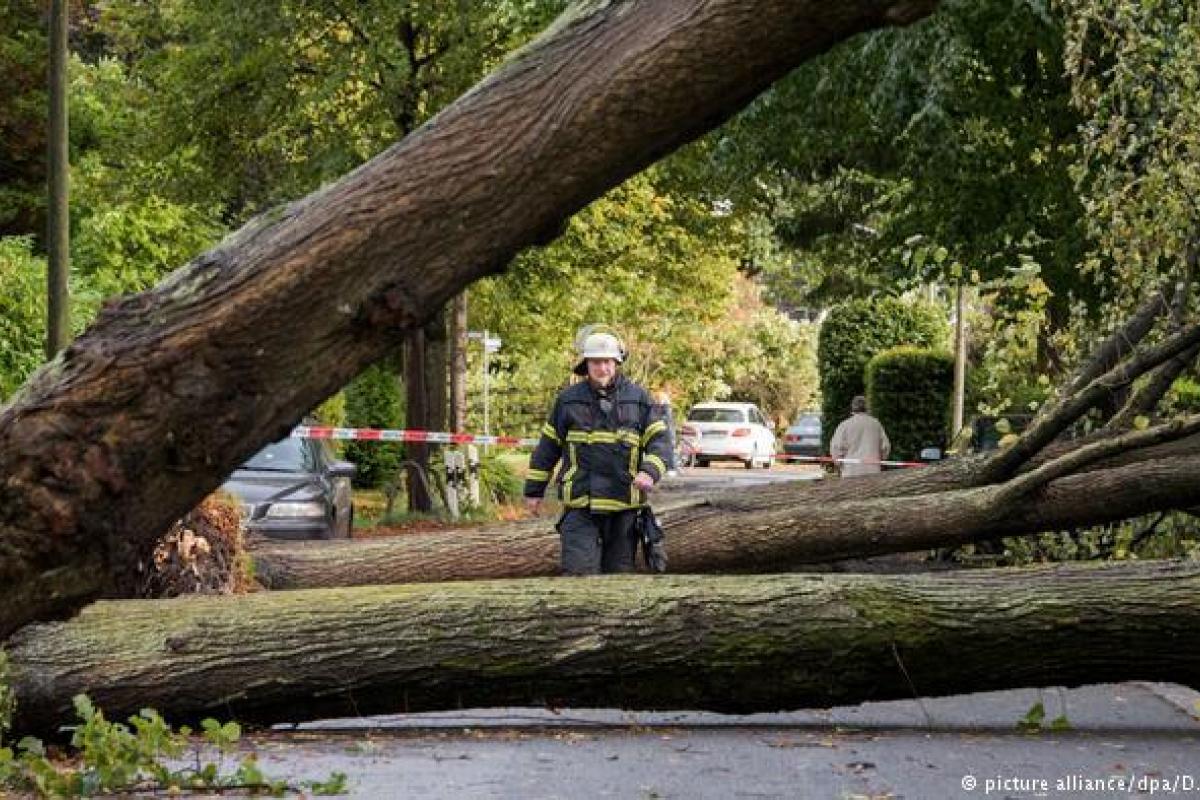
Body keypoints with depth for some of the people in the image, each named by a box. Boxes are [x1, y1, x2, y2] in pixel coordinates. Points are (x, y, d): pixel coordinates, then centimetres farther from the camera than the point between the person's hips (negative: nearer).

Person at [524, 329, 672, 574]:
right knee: (578, 572, -13)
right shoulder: (568, 400, 6)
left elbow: (659, 441, 1)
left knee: (619, 572, 9)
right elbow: (548, 446, 13)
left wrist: (650, 472, -19)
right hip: (580, 506, -1)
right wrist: (534, 490, 14)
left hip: (624, 507, 1)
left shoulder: (638, 398, 4)